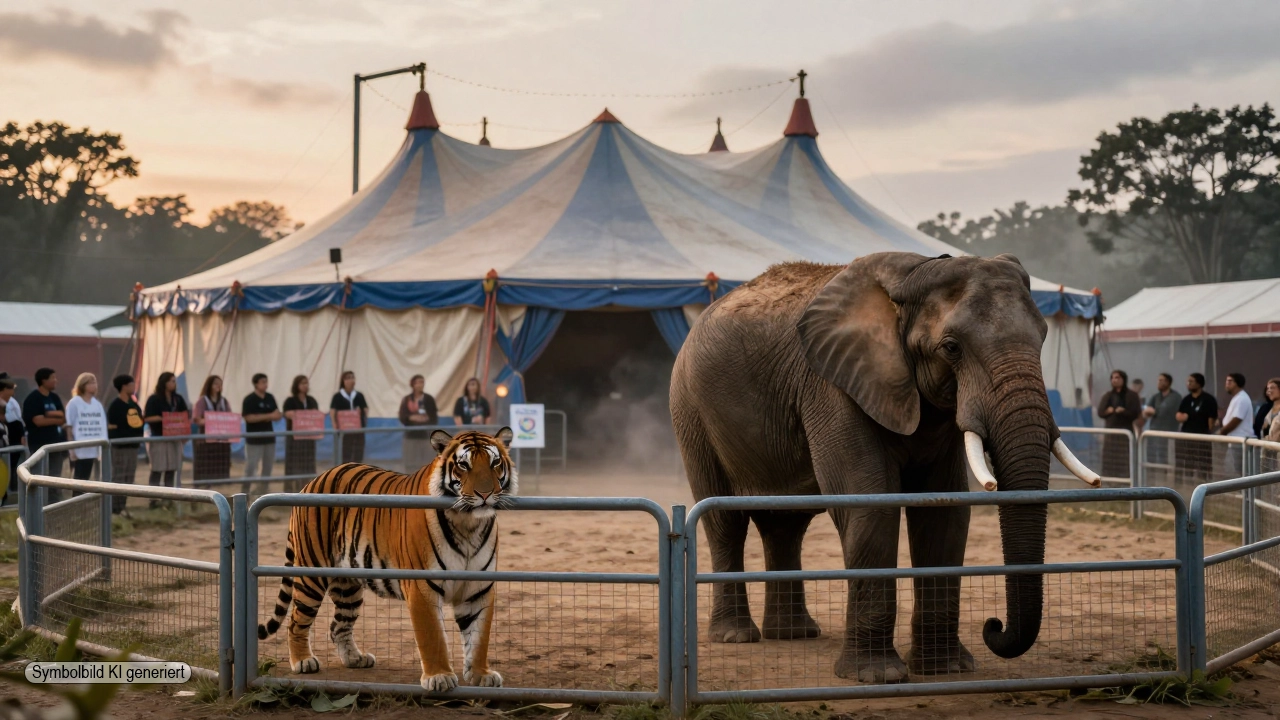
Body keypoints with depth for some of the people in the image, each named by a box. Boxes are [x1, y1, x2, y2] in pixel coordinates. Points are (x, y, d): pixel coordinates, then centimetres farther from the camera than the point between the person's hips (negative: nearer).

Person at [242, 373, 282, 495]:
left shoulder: (270, 398, 10)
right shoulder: (249, 399, -9)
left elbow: (277, 415, 8)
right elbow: (249, 418, -17)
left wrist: (264, 417, -13)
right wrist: (268, 416, -14)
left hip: (269, 437, 7)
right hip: (254, 439, -7)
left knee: (268, 467, 10)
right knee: (250, 467, -8)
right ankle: (244, 493, -4)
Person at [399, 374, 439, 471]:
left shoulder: (429, 399, 4)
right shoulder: (406, 400, 5)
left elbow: (435, 418, 2)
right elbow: (402, 417, 0)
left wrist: (426, 419, -18)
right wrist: (411, 418, -19)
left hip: (426, 435, 0)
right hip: (411, 435, 0)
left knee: (428, 463, -4)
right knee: (411, 464, -1)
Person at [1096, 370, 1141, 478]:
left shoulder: (1132, 396, -1)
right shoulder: (1108, 396, 14)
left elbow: (1136, 413, -7)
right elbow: (1100, 412, 10)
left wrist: (1123, 411, -20)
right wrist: (1108, 411, -10)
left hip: (1125, 431, -5)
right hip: (1110, 431, 5)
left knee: (1124, 460, -9)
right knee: (1109, 459, 3)